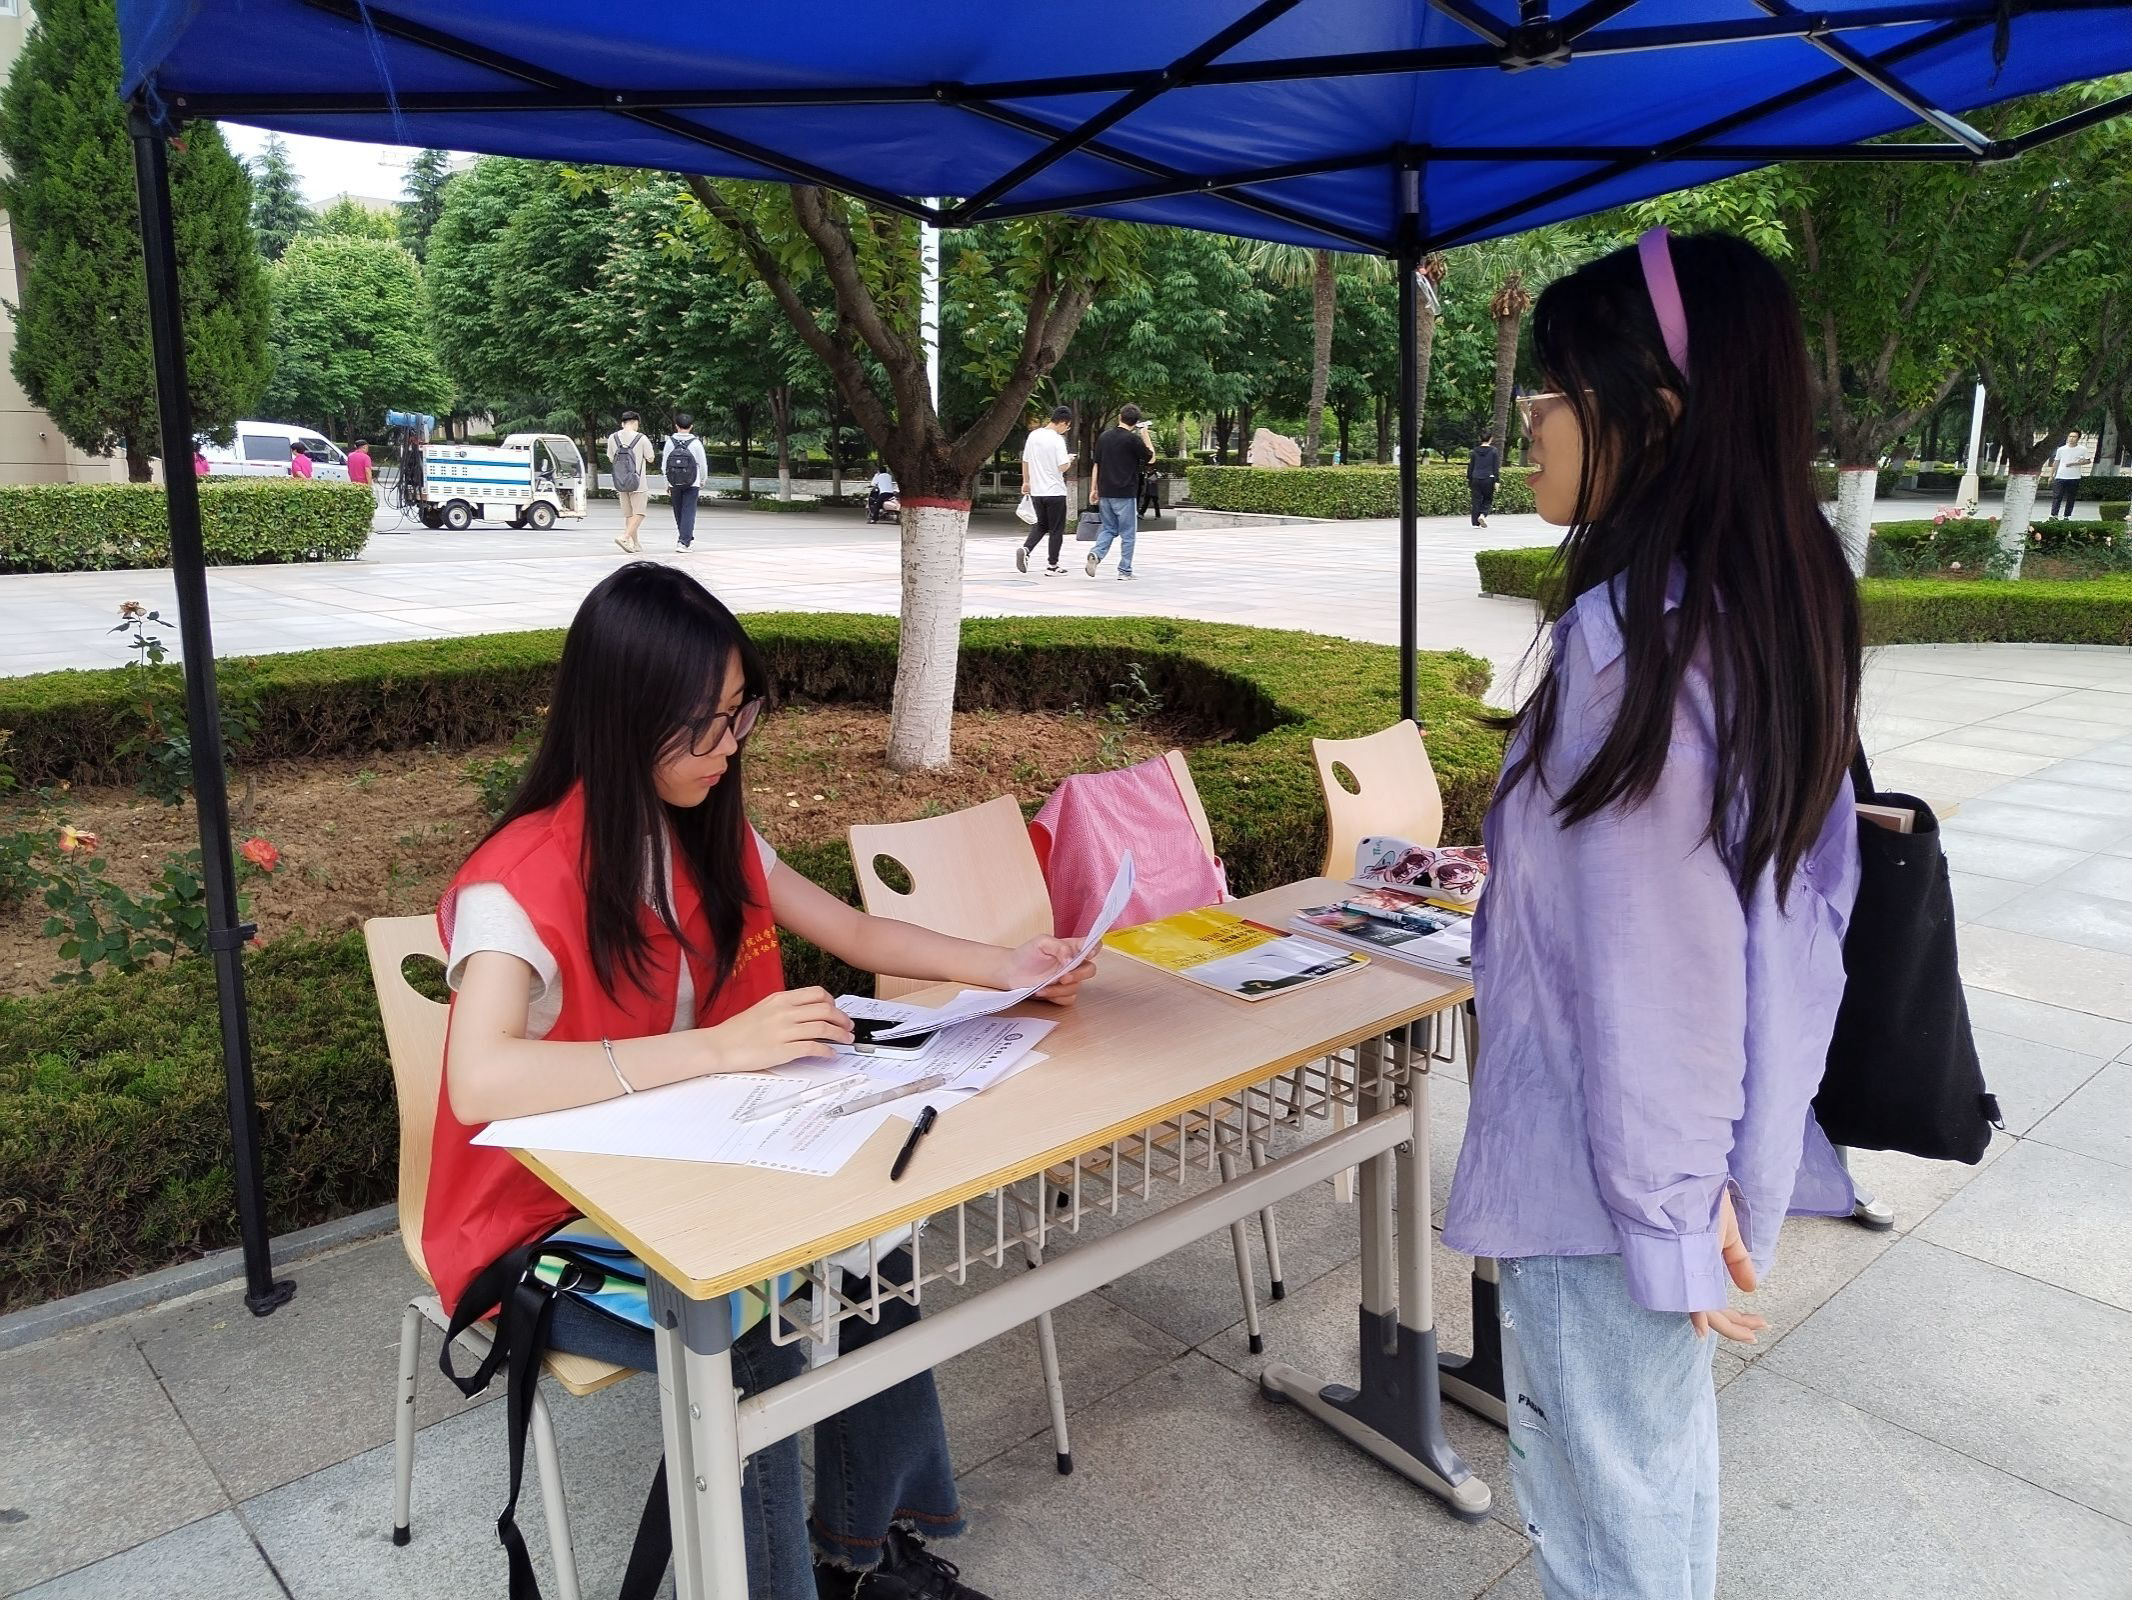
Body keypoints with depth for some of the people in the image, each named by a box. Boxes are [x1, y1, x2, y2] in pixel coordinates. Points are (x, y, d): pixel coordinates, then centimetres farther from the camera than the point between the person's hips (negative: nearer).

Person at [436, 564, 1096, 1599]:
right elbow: (481, 1084, -41)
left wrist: (1006, 968, -7)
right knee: (744, 1342, -27)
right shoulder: (521, 882, -26)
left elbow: (857, 935, 6)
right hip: (541, 1227, -7)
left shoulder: (710, 835, -2)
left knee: (877, 1238, -9)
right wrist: (721, 1046, -41)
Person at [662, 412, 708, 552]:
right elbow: (703, 465, -2)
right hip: (692, 484, -2)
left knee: (678, 513, 16)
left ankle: (687, 538, 29)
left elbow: (664, 465, 1)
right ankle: (683, 541, -10)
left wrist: (667, 483, 13)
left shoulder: (670, 442, -2)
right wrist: (702, 481, 14)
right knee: (688, 512, -1)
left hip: (674, 483, 2)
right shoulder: (696, 443, -8)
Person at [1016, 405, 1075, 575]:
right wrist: (1069, 459, 3)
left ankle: (1025, 549, -5)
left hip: (1036, 491, 6)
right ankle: (1053, 566, 10)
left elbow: (1025, 461, 11)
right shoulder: (1057, 440, -15)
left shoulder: (1033, 435, 4)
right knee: (1056, 529, 7)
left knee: (1041, 525, 19)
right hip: (1055, 491, -6)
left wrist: (1026, 482, 22)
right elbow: (1062, 467, -19)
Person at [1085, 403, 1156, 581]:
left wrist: (1094, 489, 15)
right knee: (1128, 533, 5)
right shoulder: (1133, 439, -9)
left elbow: (1096, 465, 10)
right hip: (1125, 493, -5)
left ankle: (1096, 554, -11)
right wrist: (1145, 435, 8)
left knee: (1109, 529, 15)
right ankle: (1124, 571, 6)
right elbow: (1151, 459, 3)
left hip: (1105, 492, 5)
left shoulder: (1104, 436, 7)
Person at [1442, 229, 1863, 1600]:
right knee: (1664, 1455, 25)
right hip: (1718, 1139, 8)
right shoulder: (1782, 609, 4)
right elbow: (1796, 899, 9)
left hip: (1605, 1166, -8)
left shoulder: (1632, 634, -23)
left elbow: (1641, 957, -22)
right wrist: (1719, 1171, 15)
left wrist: (1661, 1213, -15)